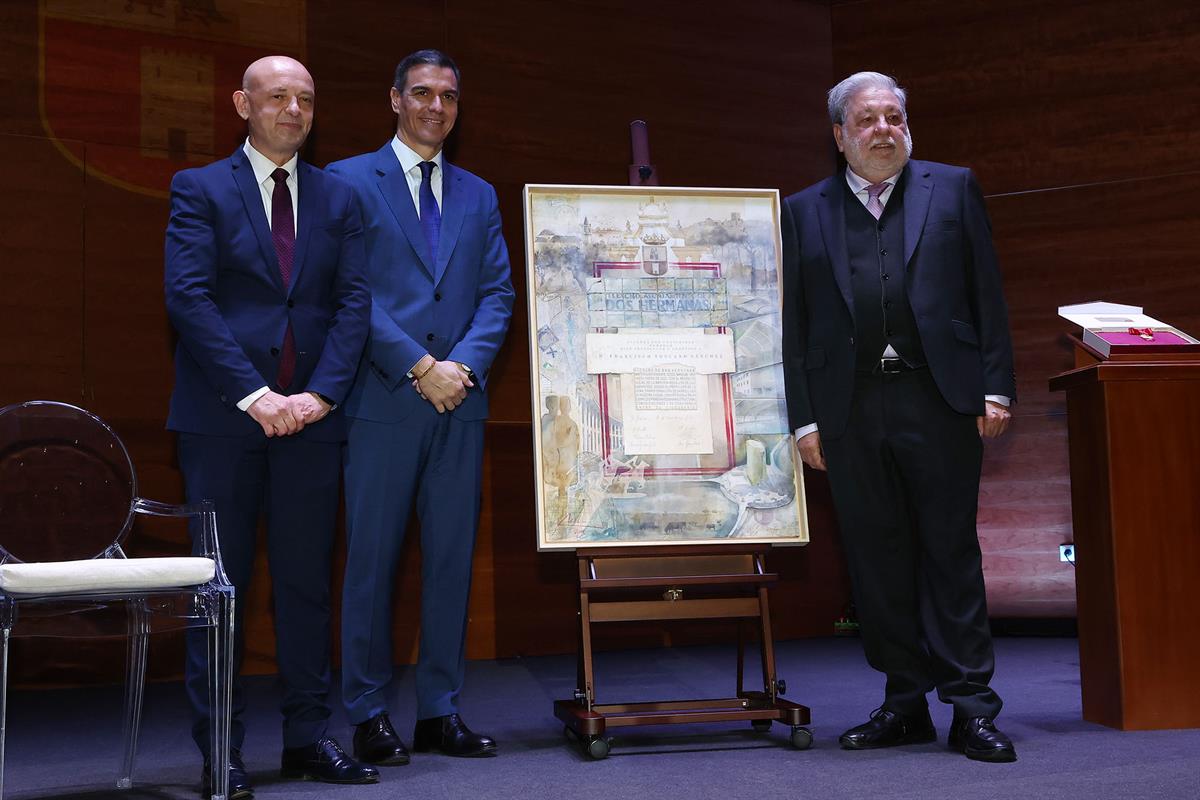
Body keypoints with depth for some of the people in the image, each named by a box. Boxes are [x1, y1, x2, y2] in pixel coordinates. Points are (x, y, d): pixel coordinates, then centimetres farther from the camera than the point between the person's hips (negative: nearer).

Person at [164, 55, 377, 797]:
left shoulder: (338, 197, 13)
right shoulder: (200, 189, 4)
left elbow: (354, 301, 5)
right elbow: (189, 296, -8)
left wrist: (320, 391, -9)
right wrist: (253, 394, -16)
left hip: (310, 413, 3)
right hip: (223, 416, -3)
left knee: (308, 581, 7)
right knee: (221, 581, 2)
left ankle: (309, 736, 16)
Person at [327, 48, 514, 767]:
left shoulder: (479, 195, 17)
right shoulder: (350, 181, 3)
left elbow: (498, 294, 9)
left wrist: (464, 365, -8)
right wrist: (419, 367, -13)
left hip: (460, 401, 4)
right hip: (384, 400, -4)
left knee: (453, 558, 6)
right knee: (373, 558, 0)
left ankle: (441, 712, 14)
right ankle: (370, 715, 10)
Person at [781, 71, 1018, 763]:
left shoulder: (952, 188, 11)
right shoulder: (805, 212, 13)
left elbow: (988, 296, 6)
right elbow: (796, 324, 9)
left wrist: (996, 387, -2)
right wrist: (804, 418, 2)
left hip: (939, 399, -1)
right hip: (850, 411, 2)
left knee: (951, 550, 1)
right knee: (878, 557, 6)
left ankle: (972, 708, 8)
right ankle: (906, 704, 16)